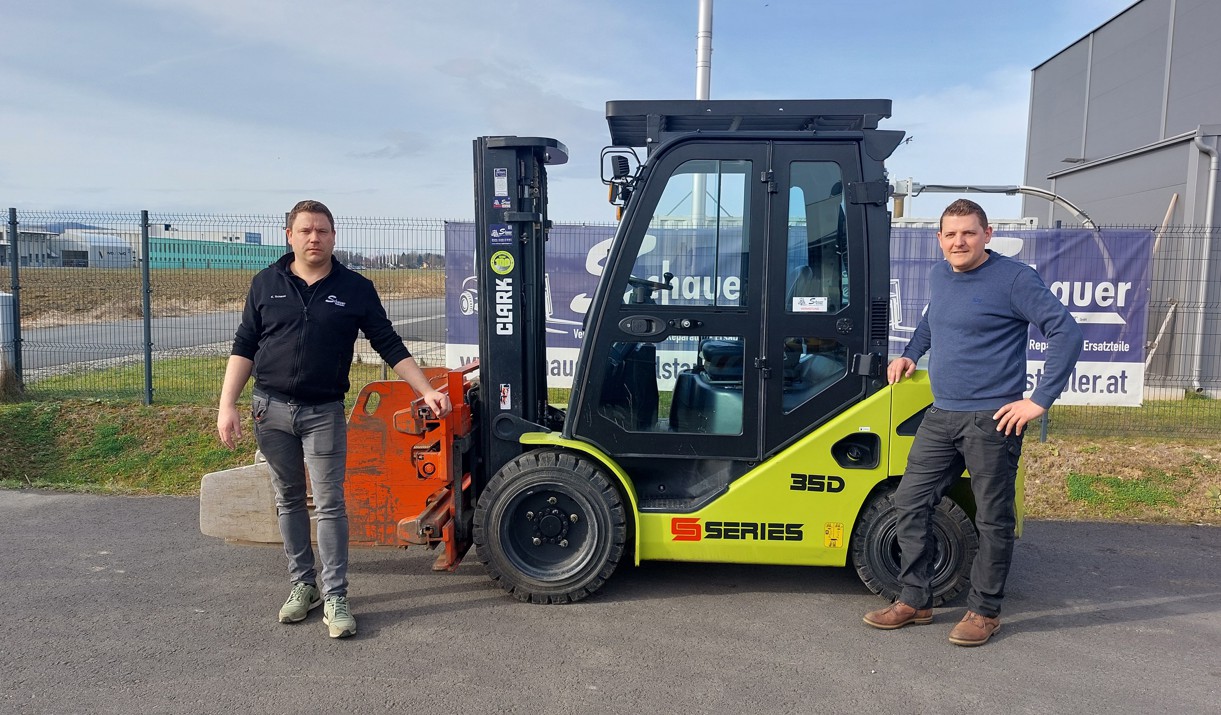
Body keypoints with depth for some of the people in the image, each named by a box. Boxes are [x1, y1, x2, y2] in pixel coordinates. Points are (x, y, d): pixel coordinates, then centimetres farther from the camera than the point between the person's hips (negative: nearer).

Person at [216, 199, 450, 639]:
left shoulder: (356, 289, 1)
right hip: (271, 407, 2)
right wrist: (227, 405, -3)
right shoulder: (266, 284, 4)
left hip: (324, 411, -2)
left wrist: (427, 392, -6)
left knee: (329, 504, -3)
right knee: (288, 501, 11)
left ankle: (335, 598, 5)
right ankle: (303, 584, 25)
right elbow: (244, 348, 6)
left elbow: (390, 346, 1)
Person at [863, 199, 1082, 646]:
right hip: (941, 416, 7)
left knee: (993, 518, 4)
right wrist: (911, 354, 17)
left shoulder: (1013, 279, -11)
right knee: (910, 502, 7)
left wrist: (1040, 400, -16)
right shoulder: (938, 276, 10)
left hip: (992, 421, -7)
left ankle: (984, 611, 20)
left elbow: (1066, 333, -13)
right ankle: (915, 601, 20)